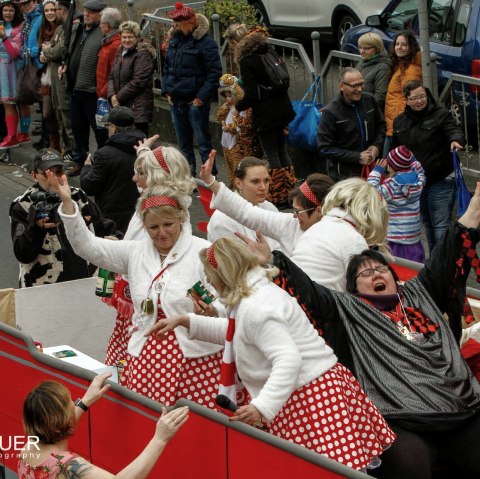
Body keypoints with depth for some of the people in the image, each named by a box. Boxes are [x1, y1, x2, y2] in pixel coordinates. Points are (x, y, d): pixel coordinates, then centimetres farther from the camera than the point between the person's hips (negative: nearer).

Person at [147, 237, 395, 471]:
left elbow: (288, 359, -27)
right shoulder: (261, 292, 15)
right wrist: (186, 321, 33)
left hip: (310, 398, -10)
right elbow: (233, 330, 36)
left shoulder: (253, 308, -17)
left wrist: (262, 407, -34)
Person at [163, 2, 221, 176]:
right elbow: (167, 67, 19)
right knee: (184, 144, 15)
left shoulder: (205, 42, -12)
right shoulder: (174, 40, 9)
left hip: (195, 102, -7)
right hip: (176, 101, 7)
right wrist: (167, 90, 8)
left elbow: (214, 72, -15)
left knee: (203, 142, -3)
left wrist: (202, 97, -17)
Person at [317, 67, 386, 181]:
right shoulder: (330, 112, -16)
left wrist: (377, 146, -2)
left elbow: (381, 125, 17)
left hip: (370, 169, 5)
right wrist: (357, 157, -17)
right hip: (343, 175, -5)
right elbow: (324, 149, -15)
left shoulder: (369, 100, -1)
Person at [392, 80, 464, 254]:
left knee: (441, 226, -9)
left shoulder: (440, 114, -8)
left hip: (441, 182, -6)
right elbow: (395, 151, 18)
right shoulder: (400, 122, 7)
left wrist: (456, 140, -47)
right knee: (427, 225, 18)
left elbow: (453, 129, -24)